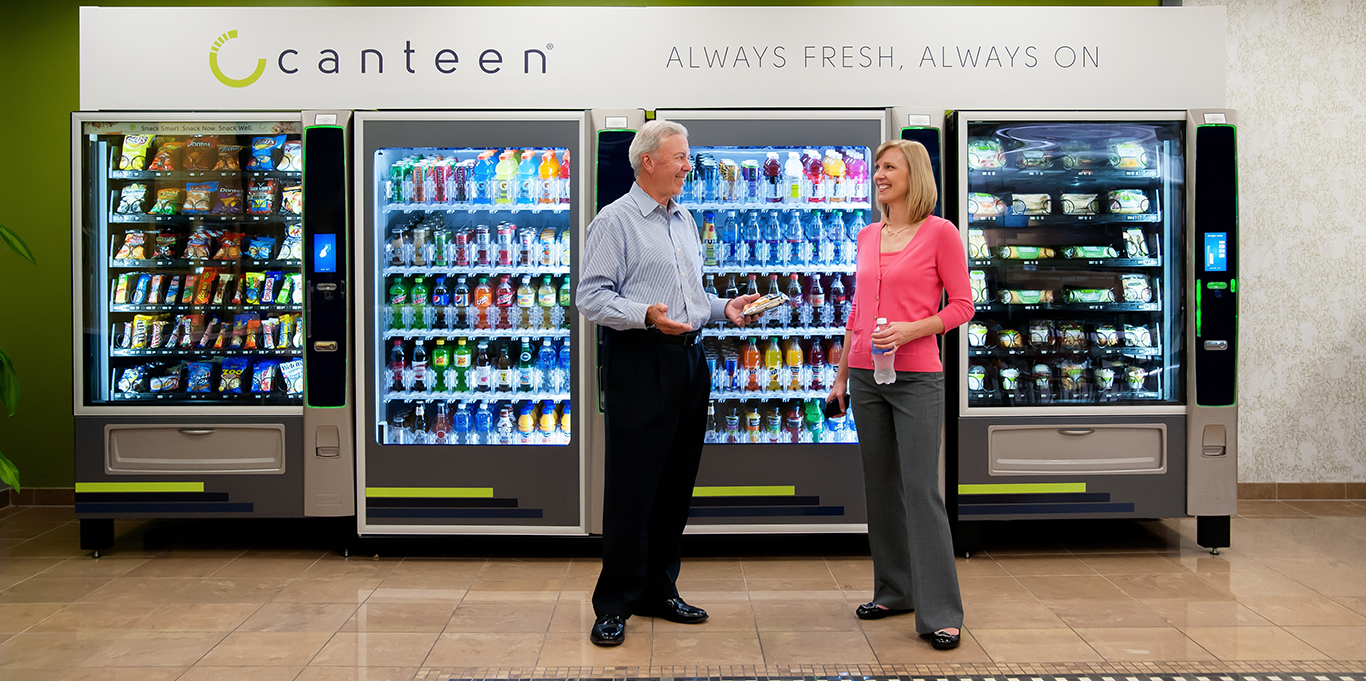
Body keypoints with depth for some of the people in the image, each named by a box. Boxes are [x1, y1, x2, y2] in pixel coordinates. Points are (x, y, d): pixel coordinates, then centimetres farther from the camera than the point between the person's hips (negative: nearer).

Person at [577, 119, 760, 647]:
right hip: (640, 365, -8)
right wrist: (646, 316, -27)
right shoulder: (615, 221, -5)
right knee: (632, 487, -4)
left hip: (689, 361, 8)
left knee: (676, 483, 11)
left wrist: (725, 308, 8)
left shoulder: (685, 221, 19)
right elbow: (592, 297, -13)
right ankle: (614, 603, 8)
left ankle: (658, 591, 24)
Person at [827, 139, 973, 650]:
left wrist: (912, 329, -19)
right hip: (867, 376, 6)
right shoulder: (867, 236, 12)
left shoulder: (940, 233, -4)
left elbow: (963, 305, -4)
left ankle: (940, 613, 1)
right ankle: (894, 591, 25)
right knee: (880, 487, 12)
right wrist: (841, 375, 17)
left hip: (917, 377, -6)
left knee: (921, 490, -7)